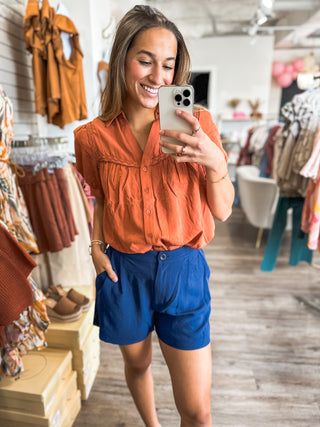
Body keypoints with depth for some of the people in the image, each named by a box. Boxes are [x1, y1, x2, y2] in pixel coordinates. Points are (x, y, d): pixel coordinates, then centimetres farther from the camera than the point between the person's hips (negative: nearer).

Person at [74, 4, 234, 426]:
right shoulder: (93, 136, -3)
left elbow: (222, 211, -4)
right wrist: (96, 245, -4)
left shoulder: (196, 123, -6)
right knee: (137, 363, 28)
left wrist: (214, 161, -22)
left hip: (183, 270, -1)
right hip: (123, 272, 2)